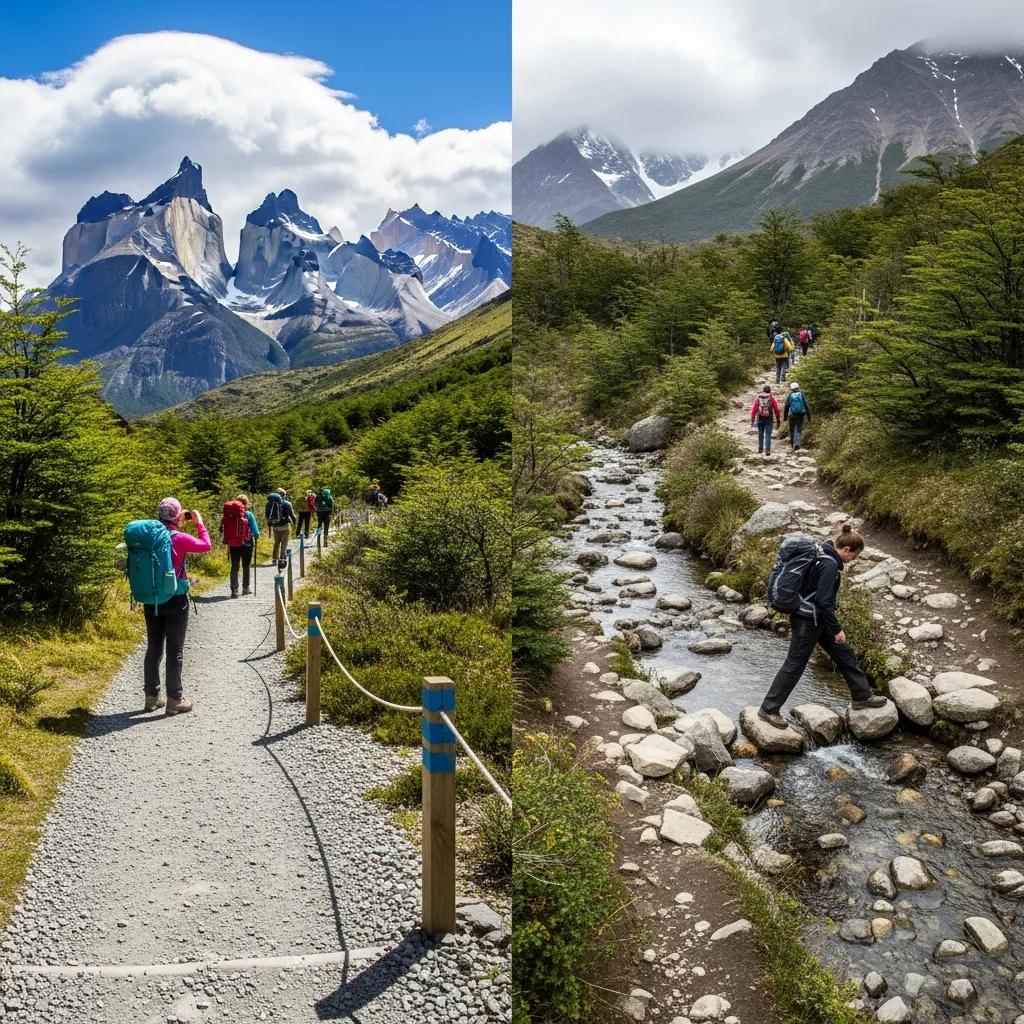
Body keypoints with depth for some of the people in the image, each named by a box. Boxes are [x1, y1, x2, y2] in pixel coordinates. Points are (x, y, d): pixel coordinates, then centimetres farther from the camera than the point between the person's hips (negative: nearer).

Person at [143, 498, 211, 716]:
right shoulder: (180, 539, -15)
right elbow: (205, 545, -2)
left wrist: (177, 525, 18)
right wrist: (199, 523, 6)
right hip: (175, 600, -5)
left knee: (153, 648, 13)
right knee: (175, 651, 1)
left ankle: (152, 697, 19)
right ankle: (174, 700, 4)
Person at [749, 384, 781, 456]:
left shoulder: (758, 398, 2)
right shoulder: (772, 398, -1)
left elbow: (754, 409, -2)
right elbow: (776, 410, -1)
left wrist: (752, 420, 2)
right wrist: (778, 420, 7)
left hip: (760, 419, 1)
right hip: (769, 419, -1)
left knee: (760, 434, 15)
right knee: (768, 435, 0)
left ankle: (760, 449, 23)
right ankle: (767, 450, -7)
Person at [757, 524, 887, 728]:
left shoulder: (823, 554, 5)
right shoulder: (830, 565, -25)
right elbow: (824, 602, -27)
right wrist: (837, 629, -18)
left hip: (816, 619, 10)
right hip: (808, 621, -10)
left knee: (844, 655, 19)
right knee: (794, 665, 0)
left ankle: (862, 696, 34)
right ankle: (768, 709, 9)